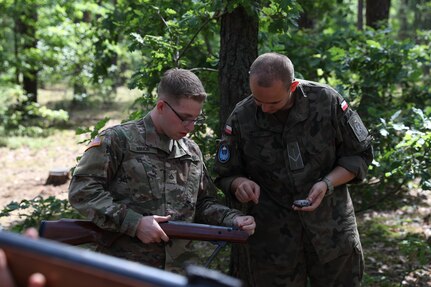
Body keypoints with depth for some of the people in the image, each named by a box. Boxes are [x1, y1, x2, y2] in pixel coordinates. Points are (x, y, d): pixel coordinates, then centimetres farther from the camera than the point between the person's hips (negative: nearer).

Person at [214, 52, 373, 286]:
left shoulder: (327, 101, -9)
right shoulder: (241, 118, -7)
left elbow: (360, 154, 0)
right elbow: (225, 176, 4)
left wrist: (328, 184, -16)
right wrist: (239, 184, -20)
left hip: (333, 231, 0)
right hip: (273, 239, 0)